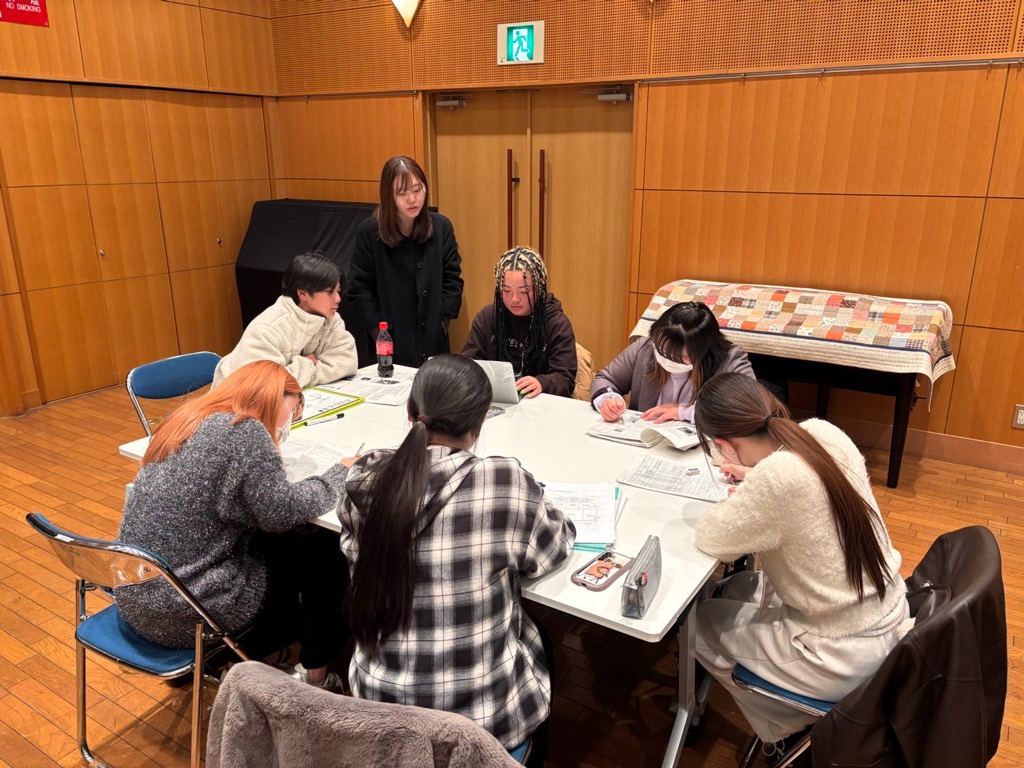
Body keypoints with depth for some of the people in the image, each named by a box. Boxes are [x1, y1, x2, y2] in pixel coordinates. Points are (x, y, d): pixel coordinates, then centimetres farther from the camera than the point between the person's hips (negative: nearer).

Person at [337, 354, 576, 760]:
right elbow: (554, 545, -6)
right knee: (538, 637, 30)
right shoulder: (506, 482, -24)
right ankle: (533, 753, 50)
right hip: (483, 716, -3)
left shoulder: (364, 481, -13)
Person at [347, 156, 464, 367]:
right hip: (390, 342, -2)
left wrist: (443, 320, -4)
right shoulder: (369, 232, -6)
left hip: (433, 341, 2)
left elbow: (452, 278, 4)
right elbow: (359, 289, -5)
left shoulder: (441, 227, 0)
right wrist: (379, 331, -10)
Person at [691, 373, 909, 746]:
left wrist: (743, 492, -3)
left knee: (697, 620, 12)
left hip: (845, 658, -8)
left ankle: (792, 723, 27)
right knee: (736, 588, 24)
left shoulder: (775, 478, -32)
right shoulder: (825, 433, -10)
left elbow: (711, 539, -17)